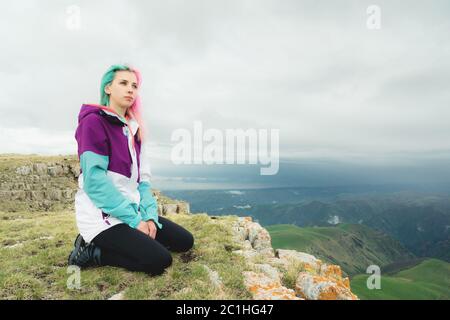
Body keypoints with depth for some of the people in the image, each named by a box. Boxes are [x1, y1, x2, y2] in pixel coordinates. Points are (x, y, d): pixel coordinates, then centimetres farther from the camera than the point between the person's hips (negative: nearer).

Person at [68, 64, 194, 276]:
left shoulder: (133, 128, 13)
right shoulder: (93, 121, -10)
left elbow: (142, 178, 9)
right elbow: (95, 180, -19)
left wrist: (149, 215, -5)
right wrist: (135, 220, -17)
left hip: (132, 211, 8)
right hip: (101, 216, -8)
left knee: (185, 241, 4)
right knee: (159, 260, -20)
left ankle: (101, 245, 7)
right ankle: (91, 252, 0)